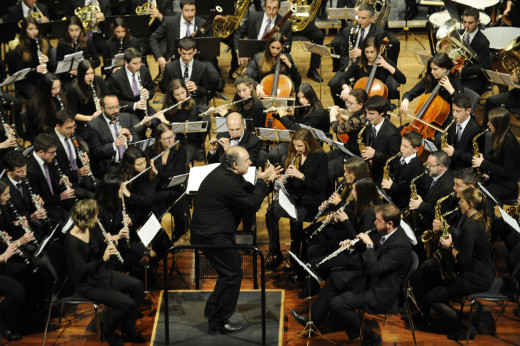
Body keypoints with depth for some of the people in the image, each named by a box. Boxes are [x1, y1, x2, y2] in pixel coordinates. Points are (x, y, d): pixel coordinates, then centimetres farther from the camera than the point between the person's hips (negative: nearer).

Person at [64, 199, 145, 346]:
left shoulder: (92, 229, 0)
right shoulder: (71, 241, -25)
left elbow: (103, 249, 12)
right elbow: (80, 270, -27)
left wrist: (112, 241, -11)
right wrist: (103, 259, -37)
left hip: (103, 274, 9)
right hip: (88, 285, -9)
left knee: (138, 286, -1)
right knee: (127, 303, -20)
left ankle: (128, 330, 12)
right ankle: (107, 330, 8)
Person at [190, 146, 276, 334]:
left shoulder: (225, 173, 6)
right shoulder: (226, 182, -26)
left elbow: (246, 190, 16)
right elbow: (253, 204, -19)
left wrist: (263, 181, 1)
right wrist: (262, 181, -9)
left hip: (213, 230, 11)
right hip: (211, 235, -11)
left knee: (234, 262, 24)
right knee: (232, 274, -6)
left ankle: (213, 310, 34)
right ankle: (218, 323, 0)